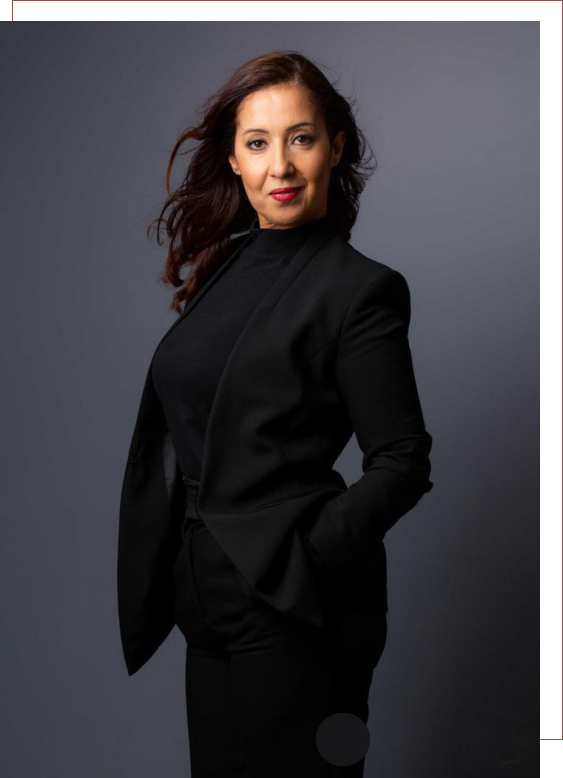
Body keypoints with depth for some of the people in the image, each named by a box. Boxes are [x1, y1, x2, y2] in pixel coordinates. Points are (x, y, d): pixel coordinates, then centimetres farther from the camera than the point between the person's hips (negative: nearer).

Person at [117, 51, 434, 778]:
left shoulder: (360, 288, -12)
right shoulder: (222, 267, 8)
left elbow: (402, 463, -12)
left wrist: (306, 555, -23)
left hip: (292, 615, -7)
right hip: (208, 606, 7)